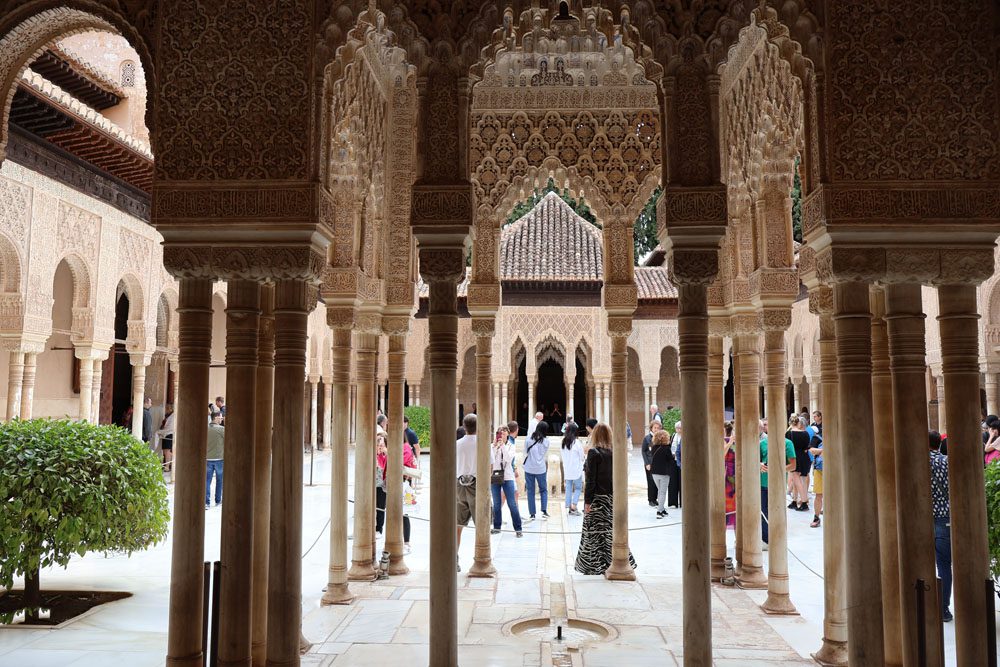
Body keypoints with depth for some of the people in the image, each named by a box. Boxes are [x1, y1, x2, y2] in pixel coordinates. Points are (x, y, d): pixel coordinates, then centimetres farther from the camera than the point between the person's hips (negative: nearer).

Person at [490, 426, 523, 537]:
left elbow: (509, 459, -12)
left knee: (512, 504, -4)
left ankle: (518, 528, -1)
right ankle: (496, 527, 20)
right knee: (496, 504, 9)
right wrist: (495, 446, -14)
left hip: (508, 478, -1)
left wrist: (503, 445, -16)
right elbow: (490, 460, -8)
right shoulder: (493, 446, 3)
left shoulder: (510, 446, 5)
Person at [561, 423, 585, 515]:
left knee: (568, 488, 11)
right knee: (578, 488, 6)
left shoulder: (564, 442, 2)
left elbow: (563, 456, 7)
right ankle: (573, 505, -6)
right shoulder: (577, 442, -13)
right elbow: (581, 457, -5)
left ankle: (569, 507, 12)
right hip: (576, 470, -5)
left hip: (567, 470, 5)